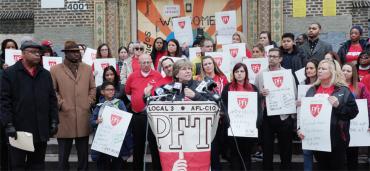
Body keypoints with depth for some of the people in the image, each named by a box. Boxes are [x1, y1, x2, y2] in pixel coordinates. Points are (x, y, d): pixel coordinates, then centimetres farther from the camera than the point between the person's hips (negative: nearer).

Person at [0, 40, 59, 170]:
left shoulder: (45, 74, 11)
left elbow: (52, 100, 12)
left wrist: (54, 121, 5)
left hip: (41, 130, 4)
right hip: (18, 130, -3)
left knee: (38, 164, 11)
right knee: (17, 165, 7)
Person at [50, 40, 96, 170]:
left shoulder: (87, 68, 12)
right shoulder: (55, 70, 1)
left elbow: (92, 88, 15)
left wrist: (89, 102, 3)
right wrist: (60, 103, -8)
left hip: (83, 118, 3)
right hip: (64, 118, -2)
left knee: (83, 154, 10)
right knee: (63, 154, 7)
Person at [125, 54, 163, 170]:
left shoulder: (158, 76, -1)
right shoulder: (133, 76, 4)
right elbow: (127, 91, 16)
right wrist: (136, 99, 10)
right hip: (137, 115, 2)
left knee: (154, 143, 1)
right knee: (138, 144, 13)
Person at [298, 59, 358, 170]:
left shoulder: (343, 90, -4)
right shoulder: (312, 90, 9)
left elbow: (353, 112, -7)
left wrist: (338, 106, -21)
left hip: (336, 138, -4)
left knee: (336, 166, 6)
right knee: (321, 166, 15)